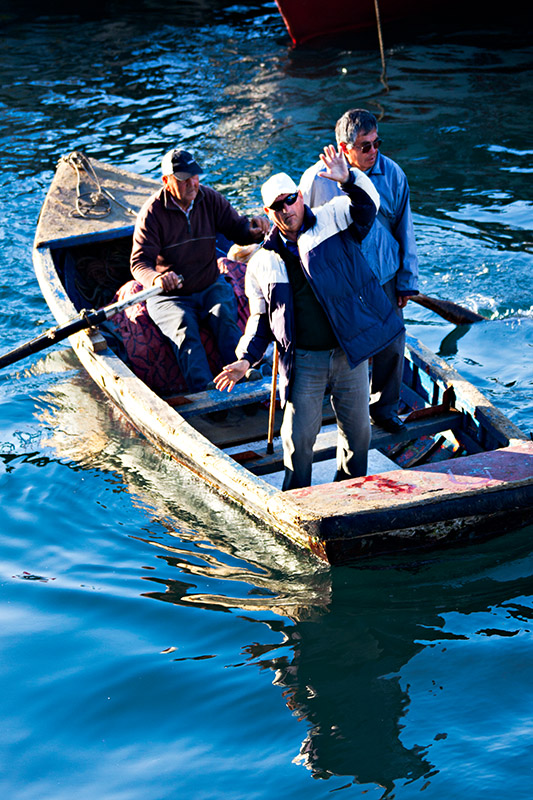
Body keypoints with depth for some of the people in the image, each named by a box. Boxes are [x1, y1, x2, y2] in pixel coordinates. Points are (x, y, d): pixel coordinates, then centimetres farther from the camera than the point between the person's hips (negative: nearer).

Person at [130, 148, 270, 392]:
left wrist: (253, 229, -25)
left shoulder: (209, 199, 1)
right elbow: (139, 262, -17)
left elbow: (236, 228, 1)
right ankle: (204, 390, -48)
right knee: (184, 327, -30)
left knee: (223, 314, -28)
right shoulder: (151, 212, -10)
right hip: (169, 296, -3)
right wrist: (157, 278, -41)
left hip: (210, 286, 3)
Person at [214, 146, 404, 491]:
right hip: (303, 361, 0)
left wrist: (348, 180, -36)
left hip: (350, 353, 0)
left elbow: (367, 204, -17)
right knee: (298, 437, 3)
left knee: (357, 431, 13)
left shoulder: (332, 223, 0)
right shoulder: (263, 262, 5)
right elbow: (260, 318, 11)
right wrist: (246, 358, -1)